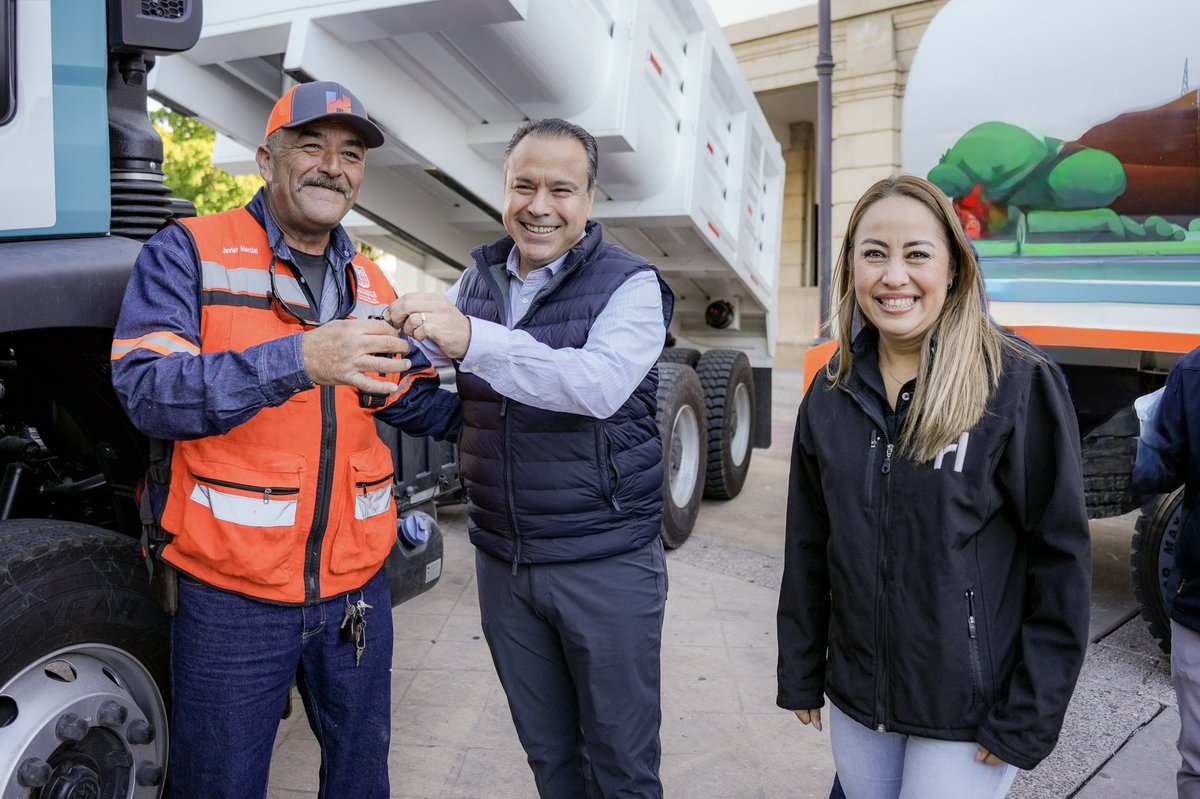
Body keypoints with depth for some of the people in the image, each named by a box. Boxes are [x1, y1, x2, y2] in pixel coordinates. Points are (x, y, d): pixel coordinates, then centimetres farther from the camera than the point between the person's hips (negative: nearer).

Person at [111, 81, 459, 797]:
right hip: (231, 595, -4)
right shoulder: (188, 254, -7)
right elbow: (146, 389, -22)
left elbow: (417, 402, 16)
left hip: (356, 586, 5)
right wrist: (297, 360, -34)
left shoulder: (370, 285, 10)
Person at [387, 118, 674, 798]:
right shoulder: (478, 280, 6)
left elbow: (601, 384, -28)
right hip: (503, 562, 5)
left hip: (607, 565, -4)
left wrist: (472, 339, -40)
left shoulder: (630, 284, -10)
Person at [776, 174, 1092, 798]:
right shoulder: (833, 392, 1)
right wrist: (799, 673, 9)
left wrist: (1030, 717, -11)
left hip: (970, 716, -4)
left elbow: (1061, 554, -11)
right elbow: (808, 543, 6)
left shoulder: (1019, 383, -13)